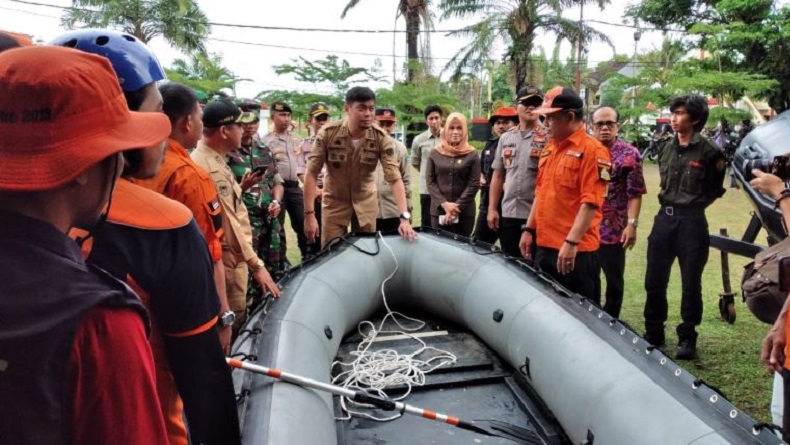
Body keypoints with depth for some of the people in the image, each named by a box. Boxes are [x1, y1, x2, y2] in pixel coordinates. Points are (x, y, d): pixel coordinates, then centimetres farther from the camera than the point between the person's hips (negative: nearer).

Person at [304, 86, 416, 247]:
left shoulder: (382, 138, -18)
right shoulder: (328, 133, -20)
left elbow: (394, 178, -22)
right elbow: (311, 174, -15)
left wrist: (404, 217, -33)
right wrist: (309, 214, -20)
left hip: (365, 201, 1)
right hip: (335, 201, -1)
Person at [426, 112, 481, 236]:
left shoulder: (472, 155, 1)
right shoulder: (435, 153, 6)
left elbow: (474, 184, -4)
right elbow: (430, 182, 2)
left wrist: (457, 206, -12)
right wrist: (444, 204, -10)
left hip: (464, 212, -1)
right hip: (438, 210, 2)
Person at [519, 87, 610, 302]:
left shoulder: (592, 149, -11)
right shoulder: (549, 149, 14)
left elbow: (591, 203, -18)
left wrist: (572, 241, -23)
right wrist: (529, 229, 16)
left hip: (576, 249, -8)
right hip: (545, 246, 8)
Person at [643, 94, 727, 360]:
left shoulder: (708, 151, -8)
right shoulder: (667, 149, 10)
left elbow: (716, 189, 1)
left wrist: (694, 205, -1)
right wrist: (670, 204, 9)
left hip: (691, 221, -5)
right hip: (664, 218, 6)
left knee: (691, 283, 4)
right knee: (654, 280, 9)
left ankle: (687, 338, 17)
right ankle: (654, 333, 24)